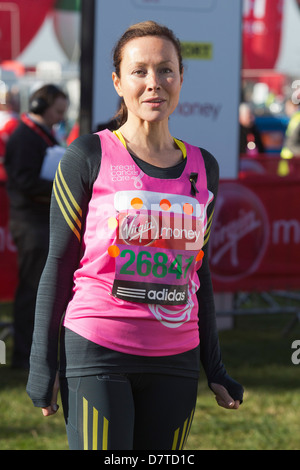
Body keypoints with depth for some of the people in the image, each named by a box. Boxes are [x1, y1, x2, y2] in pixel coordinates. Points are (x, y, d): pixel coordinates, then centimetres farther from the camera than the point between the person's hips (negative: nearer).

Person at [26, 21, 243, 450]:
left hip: (174, 363, 4)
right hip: (97, 357, -4)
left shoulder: (202, 168, 11)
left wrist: (214, 367, 17)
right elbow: (59, 263, 0)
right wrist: (43, 367, -2)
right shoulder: (89, 158, -2)